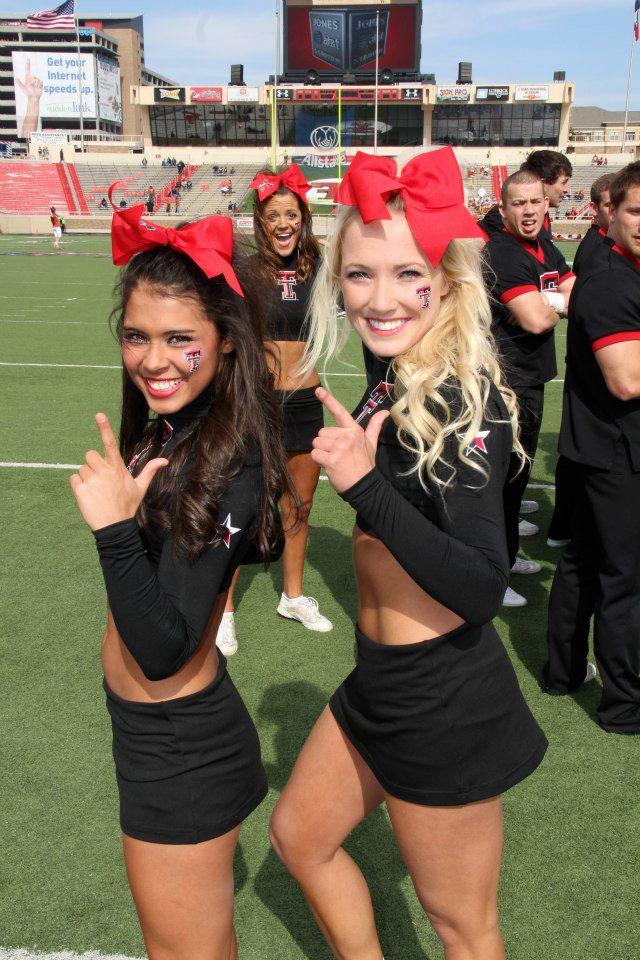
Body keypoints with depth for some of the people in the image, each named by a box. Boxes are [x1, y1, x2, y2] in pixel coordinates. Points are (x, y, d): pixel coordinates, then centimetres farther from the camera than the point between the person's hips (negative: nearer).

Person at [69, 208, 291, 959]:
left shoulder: (225, 468, -27)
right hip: (168, 731, 8)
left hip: (178, 748, -8)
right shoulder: (171, 431, -1)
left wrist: (114, 527, -36)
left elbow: (162, 653, -28)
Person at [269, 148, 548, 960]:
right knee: (299, 836, 26)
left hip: (444, 701, -9)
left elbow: (482, 587, -28)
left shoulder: (459, 402, -22)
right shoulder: (398, 387, 3)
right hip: (383, 683, 9)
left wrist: (365, 486, -34)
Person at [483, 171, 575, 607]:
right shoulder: (502, 253, -18)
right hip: (507, 383, -10)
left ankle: (508, 553, 39)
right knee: (502, 475, -2)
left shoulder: (545, 248, 11)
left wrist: (546, 301, -14)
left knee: (518, 471, 21)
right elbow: (536, 320, -26)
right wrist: (560, 305, -5)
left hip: (530, 379, 10)